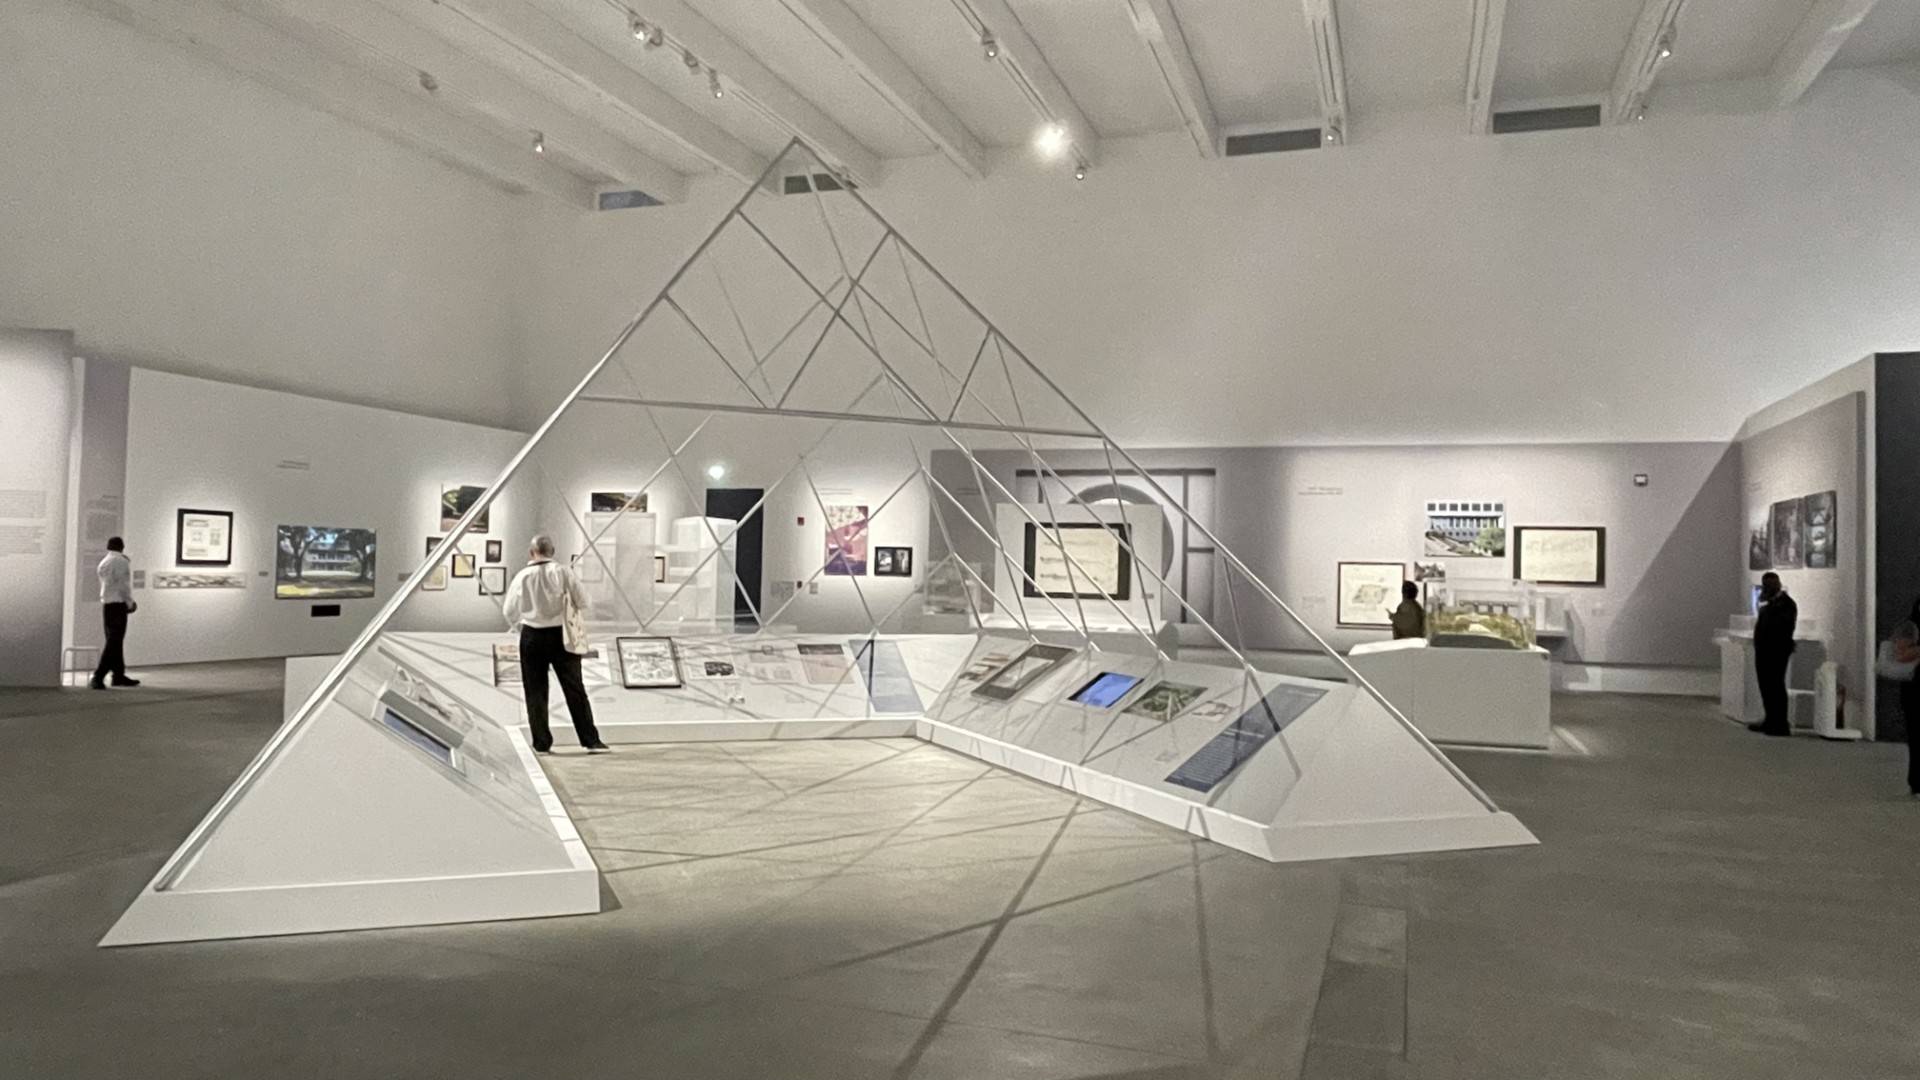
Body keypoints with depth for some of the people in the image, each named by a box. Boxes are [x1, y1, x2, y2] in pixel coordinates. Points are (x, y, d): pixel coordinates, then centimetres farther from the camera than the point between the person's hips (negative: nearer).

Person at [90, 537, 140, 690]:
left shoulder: (103, 563, 14)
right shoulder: (121, 562, -10)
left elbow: (106, 584, 14)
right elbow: (124, 585, -13)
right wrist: (129, 603, -3)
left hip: (105, 603, 8)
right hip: (118, 603, -8)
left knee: (115, 641, 15)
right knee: (114, 642, -8)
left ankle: (119, 674, 23)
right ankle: (98, 676, -15)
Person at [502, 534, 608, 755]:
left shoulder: (523, 576, -6)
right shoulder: (563, 573, -7)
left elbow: (509, 611, 2)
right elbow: (583, 601, -5)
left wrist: (517, 624, 22)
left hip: (532, 637, 0)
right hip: (560, 635, 0)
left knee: (535, 691, 10)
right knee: (574, 689, 5)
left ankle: (541, 743, 11)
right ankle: (591, 741, 3)